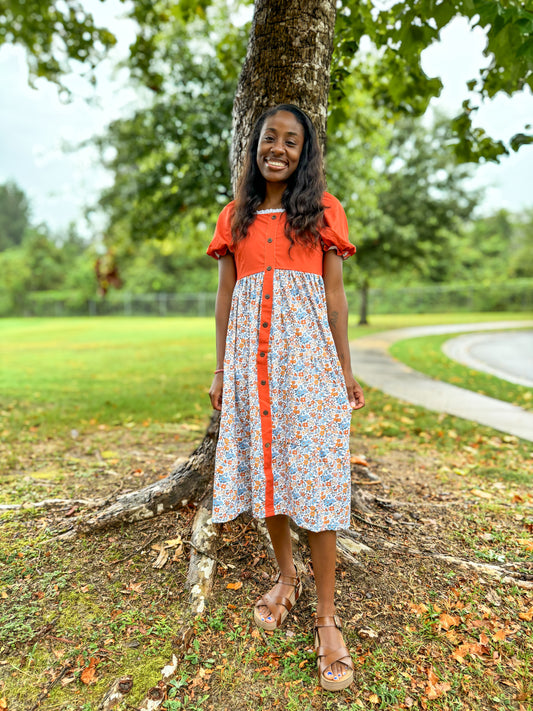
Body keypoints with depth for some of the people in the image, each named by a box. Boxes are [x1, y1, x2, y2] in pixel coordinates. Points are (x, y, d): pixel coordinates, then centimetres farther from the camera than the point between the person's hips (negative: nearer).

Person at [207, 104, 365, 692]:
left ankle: (327, 616, 10)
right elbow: (224, 295, 12)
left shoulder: (323, 209, 8)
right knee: (263, 464, 7)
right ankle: (285, 577, 29)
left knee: (314, 473, -4)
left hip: (308, 352, -2)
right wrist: (220, 370, 8)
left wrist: (346, 370, 2)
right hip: (251, 352, 3)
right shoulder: (235, 216, 14)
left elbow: (335, 293, 5)